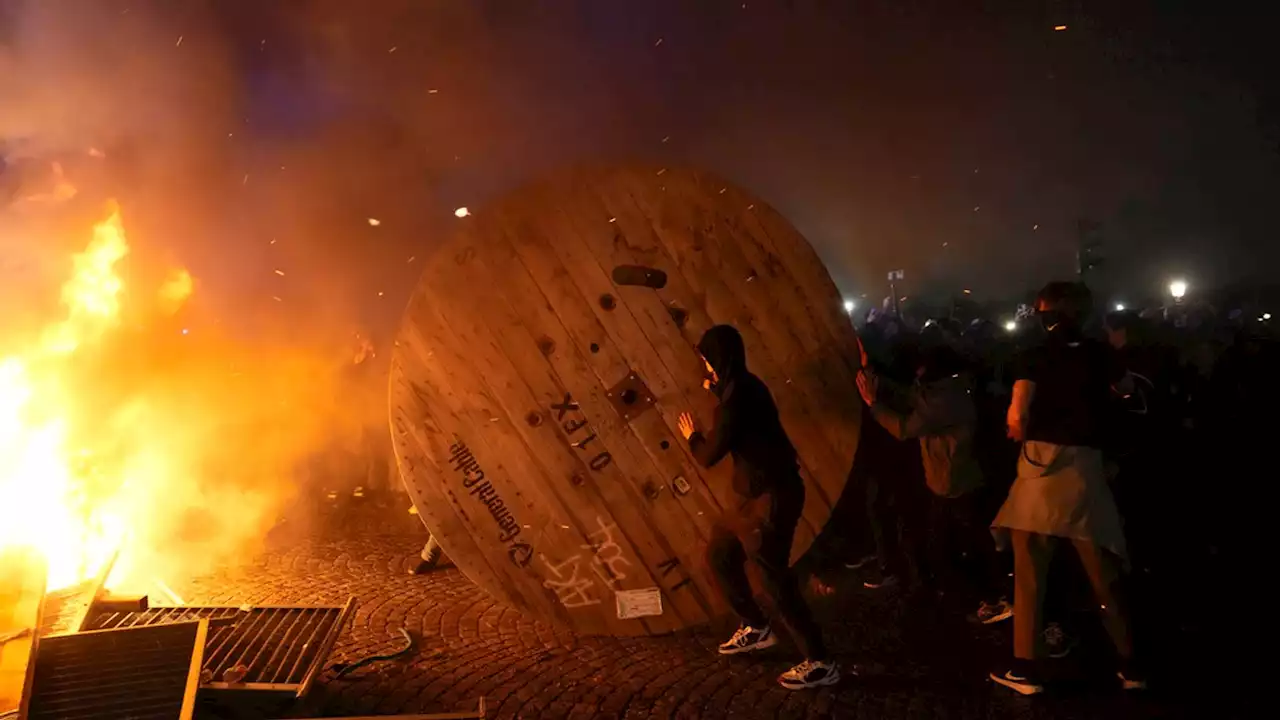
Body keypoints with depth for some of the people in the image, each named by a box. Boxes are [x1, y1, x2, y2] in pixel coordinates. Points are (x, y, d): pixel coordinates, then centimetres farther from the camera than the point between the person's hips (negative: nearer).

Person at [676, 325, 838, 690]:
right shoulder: (743, 386, 6)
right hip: (755, 494, 10)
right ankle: (756, 628, 33)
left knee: (774, 578, -4)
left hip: (771, 497, -10)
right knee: (718, 555, 19)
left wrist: (691, 435, 3)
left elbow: (709, 456, -16)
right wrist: (716, 389, 39)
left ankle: (820, 663, 7)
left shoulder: (737, 398, -24)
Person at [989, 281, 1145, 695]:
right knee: (1104, 576, 16)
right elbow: (1126, 390, 27)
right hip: (1085, 467, 3)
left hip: (1041, 463, -3)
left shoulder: (1033, 357, -4)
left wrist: (1018, 432, 4)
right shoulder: (1099, 354, 6)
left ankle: (1027, 669, 7)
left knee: (1029, 575, 5)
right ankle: (1130, 666, 24)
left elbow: (1017, 414, -16)